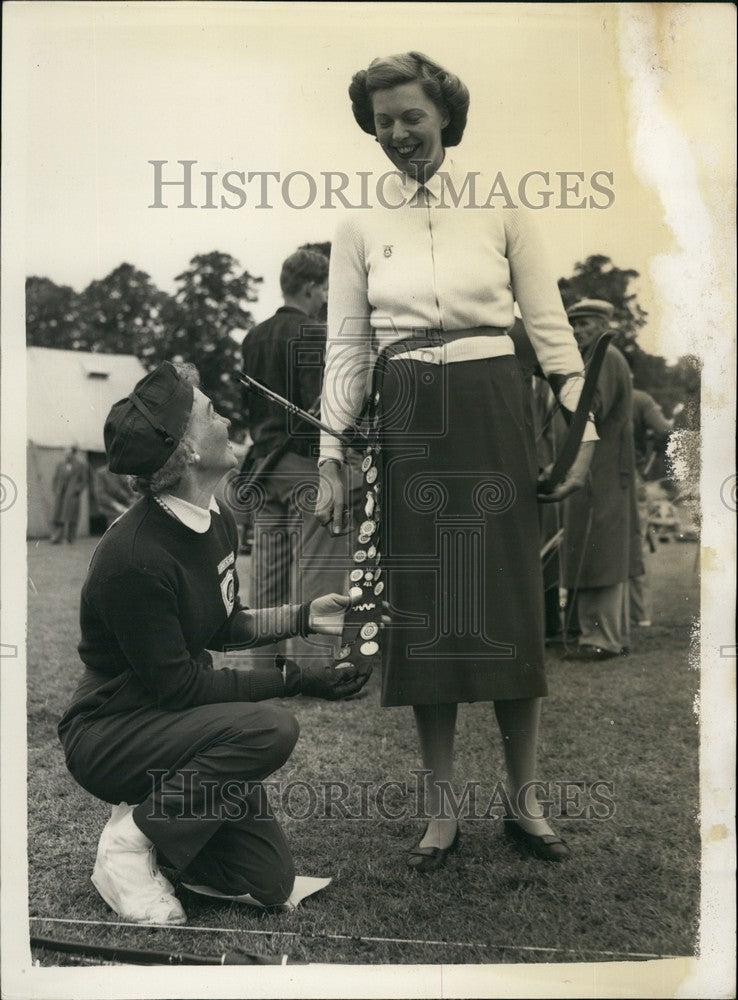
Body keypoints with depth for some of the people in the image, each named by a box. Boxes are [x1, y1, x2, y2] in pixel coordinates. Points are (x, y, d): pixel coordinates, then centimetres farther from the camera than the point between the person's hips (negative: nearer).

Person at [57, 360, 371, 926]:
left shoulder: (217, 523, 1)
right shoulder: (133, 559, -27)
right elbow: (176, 685, -23)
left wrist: (304, 618, 1)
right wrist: (293, 678, -20)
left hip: (168, 725, 7)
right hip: (108, 736, -7)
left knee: (271, 883, -2)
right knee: (269, 730, -32)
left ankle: (154, 810, 16)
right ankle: (129, 841, -12)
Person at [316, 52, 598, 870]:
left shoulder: (499, 207, 4)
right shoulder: (358, 225, 8)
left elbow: (549, 325, 5)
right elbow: (345, 350, 7)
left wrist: (579, 431, -2)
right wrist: (331, 461, 1)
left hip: (493, 413, -1)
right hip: (406, 424, 1)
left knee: (509, 609, 2)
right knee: (422, 615, 4)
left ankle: (525, 803, 19)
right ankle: (439, 811, 17)